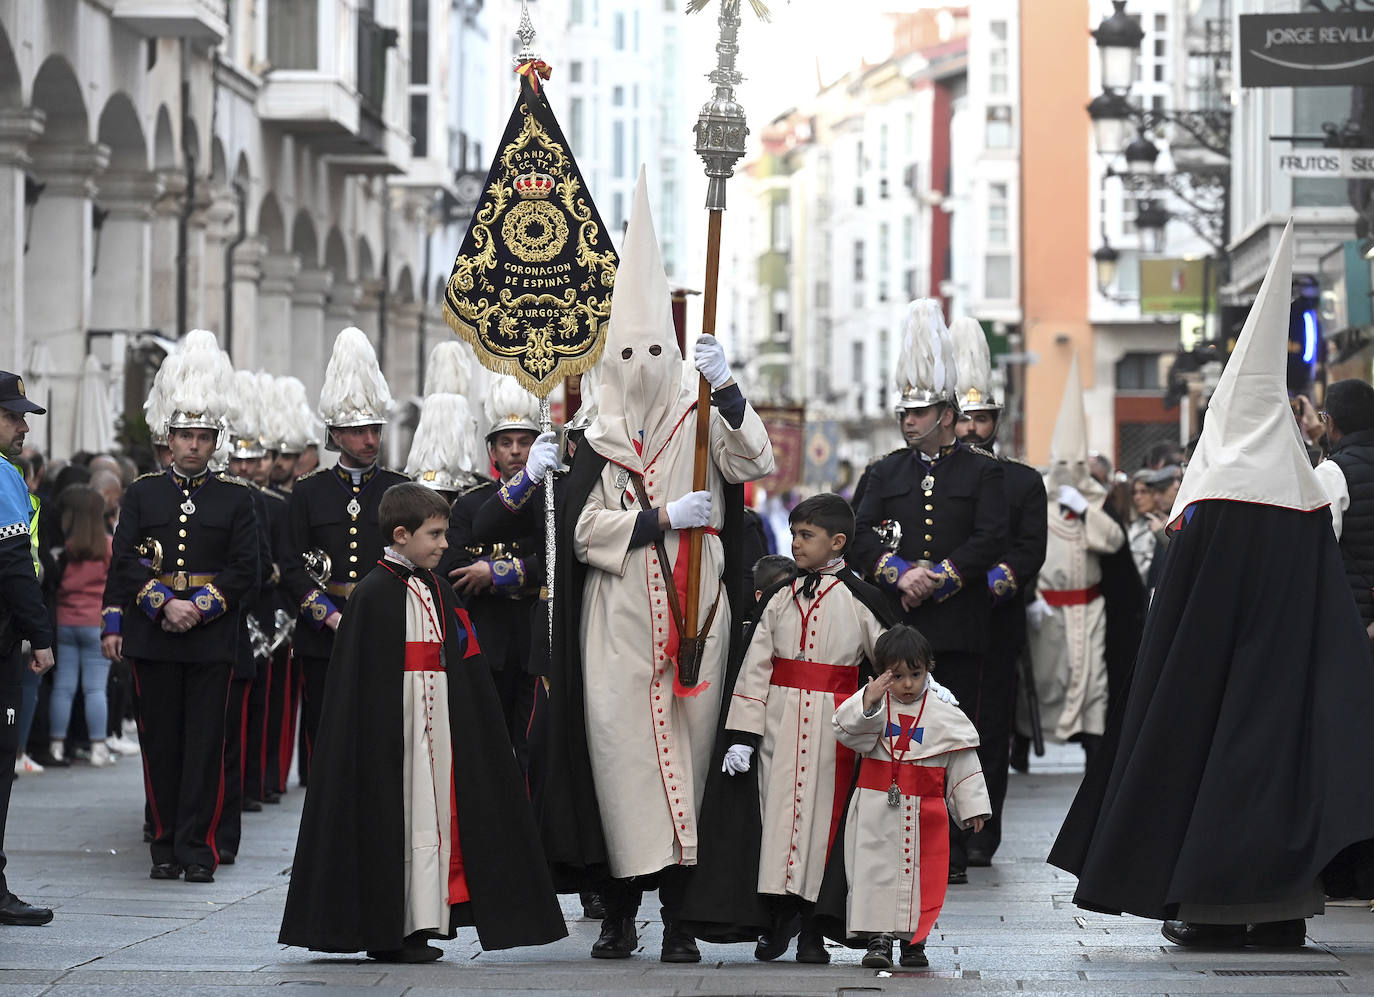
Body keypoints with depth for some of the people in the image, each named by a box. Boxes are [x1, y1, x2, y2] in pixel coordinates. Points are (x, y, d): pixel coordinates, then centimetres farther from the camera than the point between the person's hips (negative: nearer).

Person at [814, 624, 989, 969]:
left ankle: (914, 940, 17)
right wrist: (868, 703, -32)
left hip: (923, 816, 1)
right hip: (876, 812, -1)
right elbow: (845, 730, -15)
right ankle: (877, 938, 1)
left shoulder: (945, 717, 3)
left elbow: (963, 762, 7)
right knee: (875, 872, -3)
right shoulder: (872, 705, 0)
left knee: (920, 875, 5)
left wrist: (973, 808, 5)